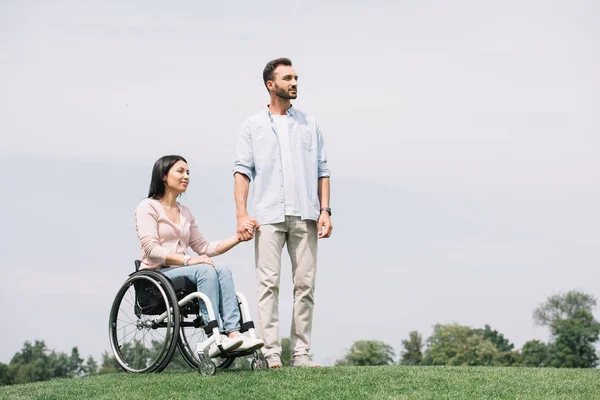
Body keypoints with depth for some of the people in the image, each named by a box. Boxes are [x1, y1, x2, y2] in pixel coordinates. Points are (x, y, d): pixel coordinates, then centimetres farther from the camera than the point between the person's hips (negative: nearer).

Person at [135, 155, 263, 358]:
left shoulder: (185, 213, 23)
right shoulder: (148, 207, 0)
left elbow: (205, 247, 21)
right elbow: (151, 250, -13)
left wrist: (238, 237, 8)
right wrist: (188, 260, -23)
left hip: (180, 273, 7)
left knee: (223, 271, -23)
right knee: (205, 270, -32)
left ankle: (233, 333, -39)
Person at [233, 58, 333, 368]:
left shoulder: (310, 125, 17)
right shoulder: (253, 126, 11)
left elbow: (322, 170, 15)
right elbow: (242, 171, 4)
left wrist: (325, 210, 2)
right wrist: (241, 215, -7)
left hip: (305, 215, 2)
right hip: (268, 216, -2)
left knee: (305, 284, -1)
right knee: (269, 282, -9)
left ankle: (300, 353, 0)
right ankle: (271, 353, -11)